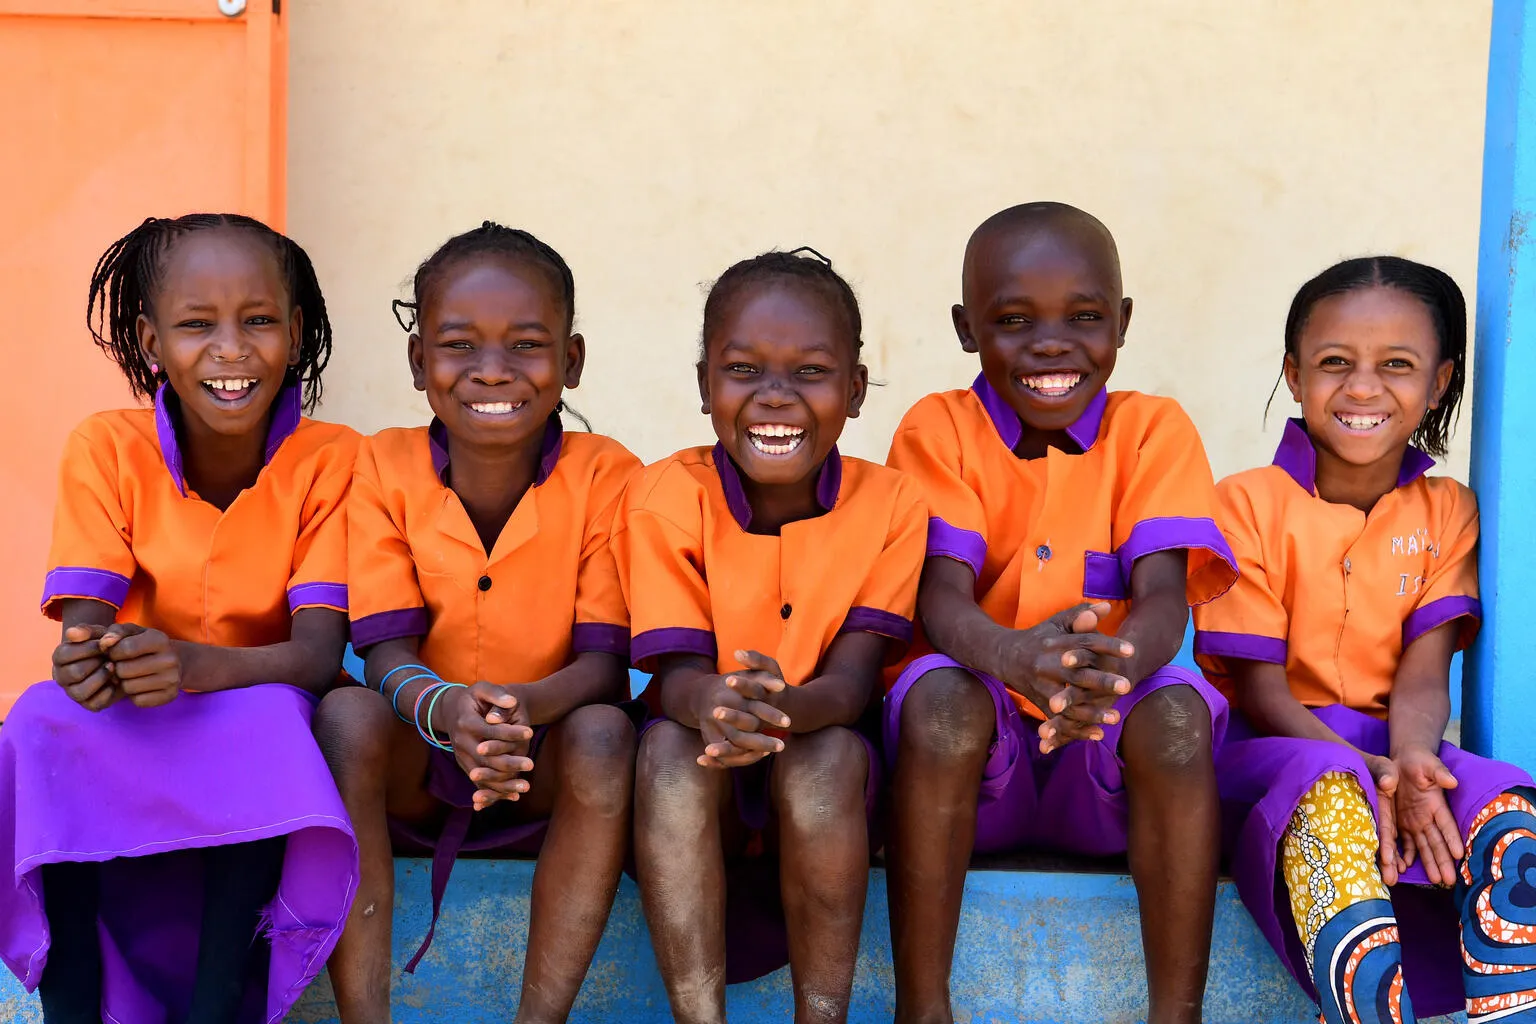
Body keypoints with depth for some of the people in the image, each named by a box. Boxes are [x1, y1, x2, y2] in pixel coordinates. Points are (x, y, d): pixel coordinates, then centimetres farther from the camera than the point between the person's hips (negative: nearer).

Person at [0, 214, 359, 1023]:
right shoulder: (107, 450, -7)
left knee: (270, 716, -34)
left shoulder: (329, 459, -11)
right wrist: (86, 660, -40)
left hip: (258, 728, -1)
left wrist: (197, 664, -40)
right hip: (124, 739, 1)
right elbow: (84, 624, -13)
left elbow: (320, 653, -19)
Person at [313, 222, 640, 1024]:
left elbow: (606, 660, -14)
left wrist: (526, 706, -37)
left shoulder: (607, 476, -9)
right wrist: (443, 710, -36)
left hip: (549, 769, -1)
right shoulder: (383, 469, -5)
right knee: (345, 716, -28)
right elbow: (387, 652, -12)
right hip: (417, 762, 1)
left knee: (605, 734, -31)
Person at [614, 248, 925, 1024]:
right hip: (702, 783, 0)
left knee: (827, 753, -32)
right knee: (668, 745, -31)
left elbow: (853, 678, -16)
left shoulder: (889, 504, -8)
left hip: (824, 783, 0)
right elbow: (676, 670, -15)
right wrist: (714, 705, -41)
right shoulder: (666, 497, -9)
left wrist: (783, 708, -41)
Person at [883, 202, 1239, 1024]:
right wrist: (1014, 656, -41)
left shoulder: (1153, 428, 1)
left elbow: (1164, 596, -14)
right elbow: (940, 594, -16)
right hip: (976, 744, 0)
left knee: (1177, 709, -30)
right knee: (939, 692, -32)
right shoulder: (938, 428, -1)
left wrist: (1110, 665, -40)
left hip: (1109, 763, 1)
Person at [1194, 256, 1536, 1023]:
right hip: (1271, 749, -3)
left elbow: (1424, 670, -2)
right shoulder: (1247, 503, 0)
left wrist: (1411, 760, -27)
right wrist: (1367, 770, -24)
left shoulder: (1447, 513, 10)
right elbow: (1260, 685, -6)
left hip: (1396, 753, 3)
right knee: (1330, 801, -38)